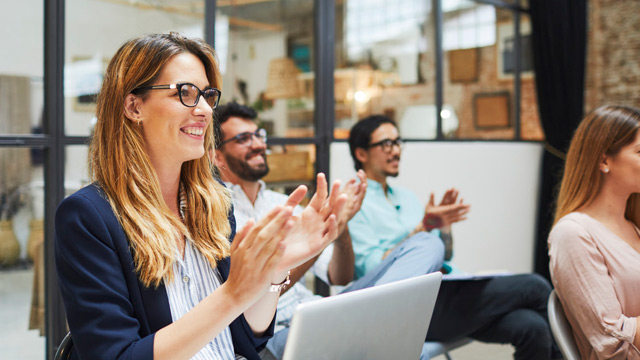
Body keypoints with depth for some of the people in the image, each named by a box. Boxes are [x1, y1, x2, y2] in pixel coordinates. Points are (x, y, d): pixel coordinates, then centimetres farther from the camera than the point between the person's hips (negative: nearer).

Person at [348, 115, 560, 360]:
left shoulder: (407, 198, 21)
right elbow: (371, 269, -13)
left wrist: (445, 226, 0)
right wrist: (422, 228, -17)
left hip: (444, 294, 7)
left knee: (531, 326, -19)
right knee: (534, 287, -14)